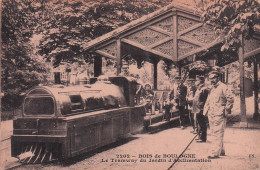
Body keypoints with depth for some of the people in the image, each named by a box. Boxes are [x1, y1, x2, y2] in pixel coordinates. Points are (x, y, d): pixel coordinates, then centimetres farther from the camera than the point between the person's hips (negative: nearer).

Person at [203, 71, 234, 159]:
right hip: (211, 115, 9)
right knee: (214, 134, 13)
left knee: (217, 134, -8)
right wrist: (205, 111, 15)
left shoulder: (223, 87, -6)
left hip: (219, 115, -8)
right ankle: (221, 151, 24)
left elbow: (230, 99, -11)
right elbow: (208, 102, 25)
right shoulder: (211, 89, 18)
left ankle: (215, 153, -7)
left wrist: (226, 110, -10)